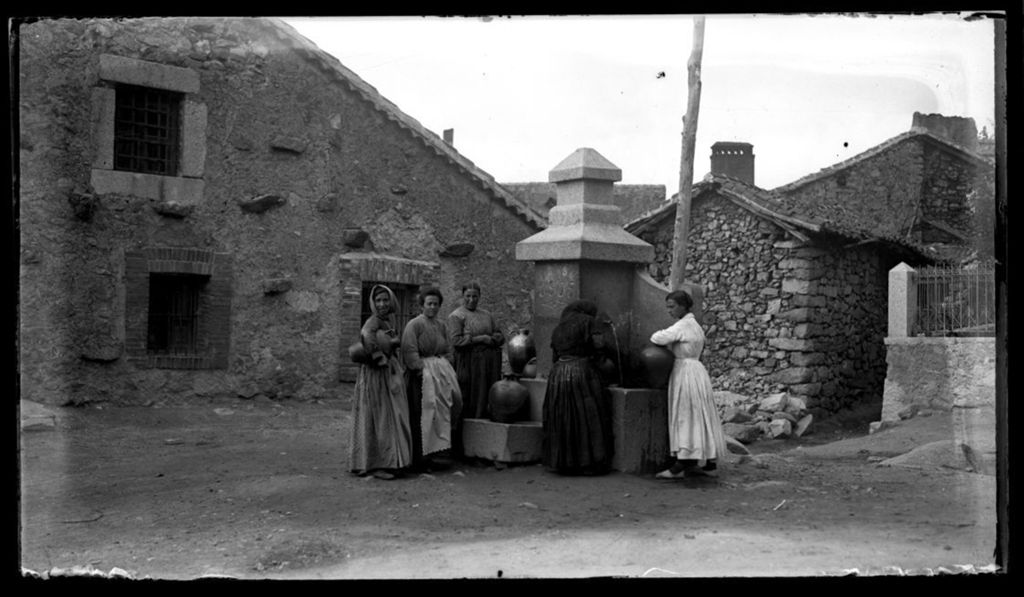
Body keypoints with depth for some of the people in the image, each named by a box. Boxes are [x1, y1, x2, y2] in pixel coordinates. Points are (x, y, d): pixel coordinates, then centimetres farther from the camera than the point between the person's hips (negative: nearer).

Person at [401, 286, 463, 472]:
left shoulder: (441, 325, 15)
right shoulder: (414, 324, -6)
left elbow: (448, 350, 18)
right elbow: (409, 350, -14)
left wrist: (448, 370, 5)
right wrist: (419, 369, -19)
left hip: (442, 371, 7)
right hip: (423, 373, -7)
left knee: (442, 411, 7)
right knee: (424, 415, -7)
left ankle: (440, 451, 14)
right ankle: (422, 456, -2)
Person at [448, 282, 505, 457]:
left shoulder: (486, 315, 19)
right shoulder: (456, 316, 1)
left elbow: (500, 336, 17)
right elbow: (456, 340, -11)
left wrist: (491, 339, -4)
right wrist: (480, 339, -9)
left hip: (490, 364, 6)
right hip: (469, 364, -6)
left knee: (489, 402, 3)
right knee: (469, 405, -6)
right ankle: (461, 447, 0)